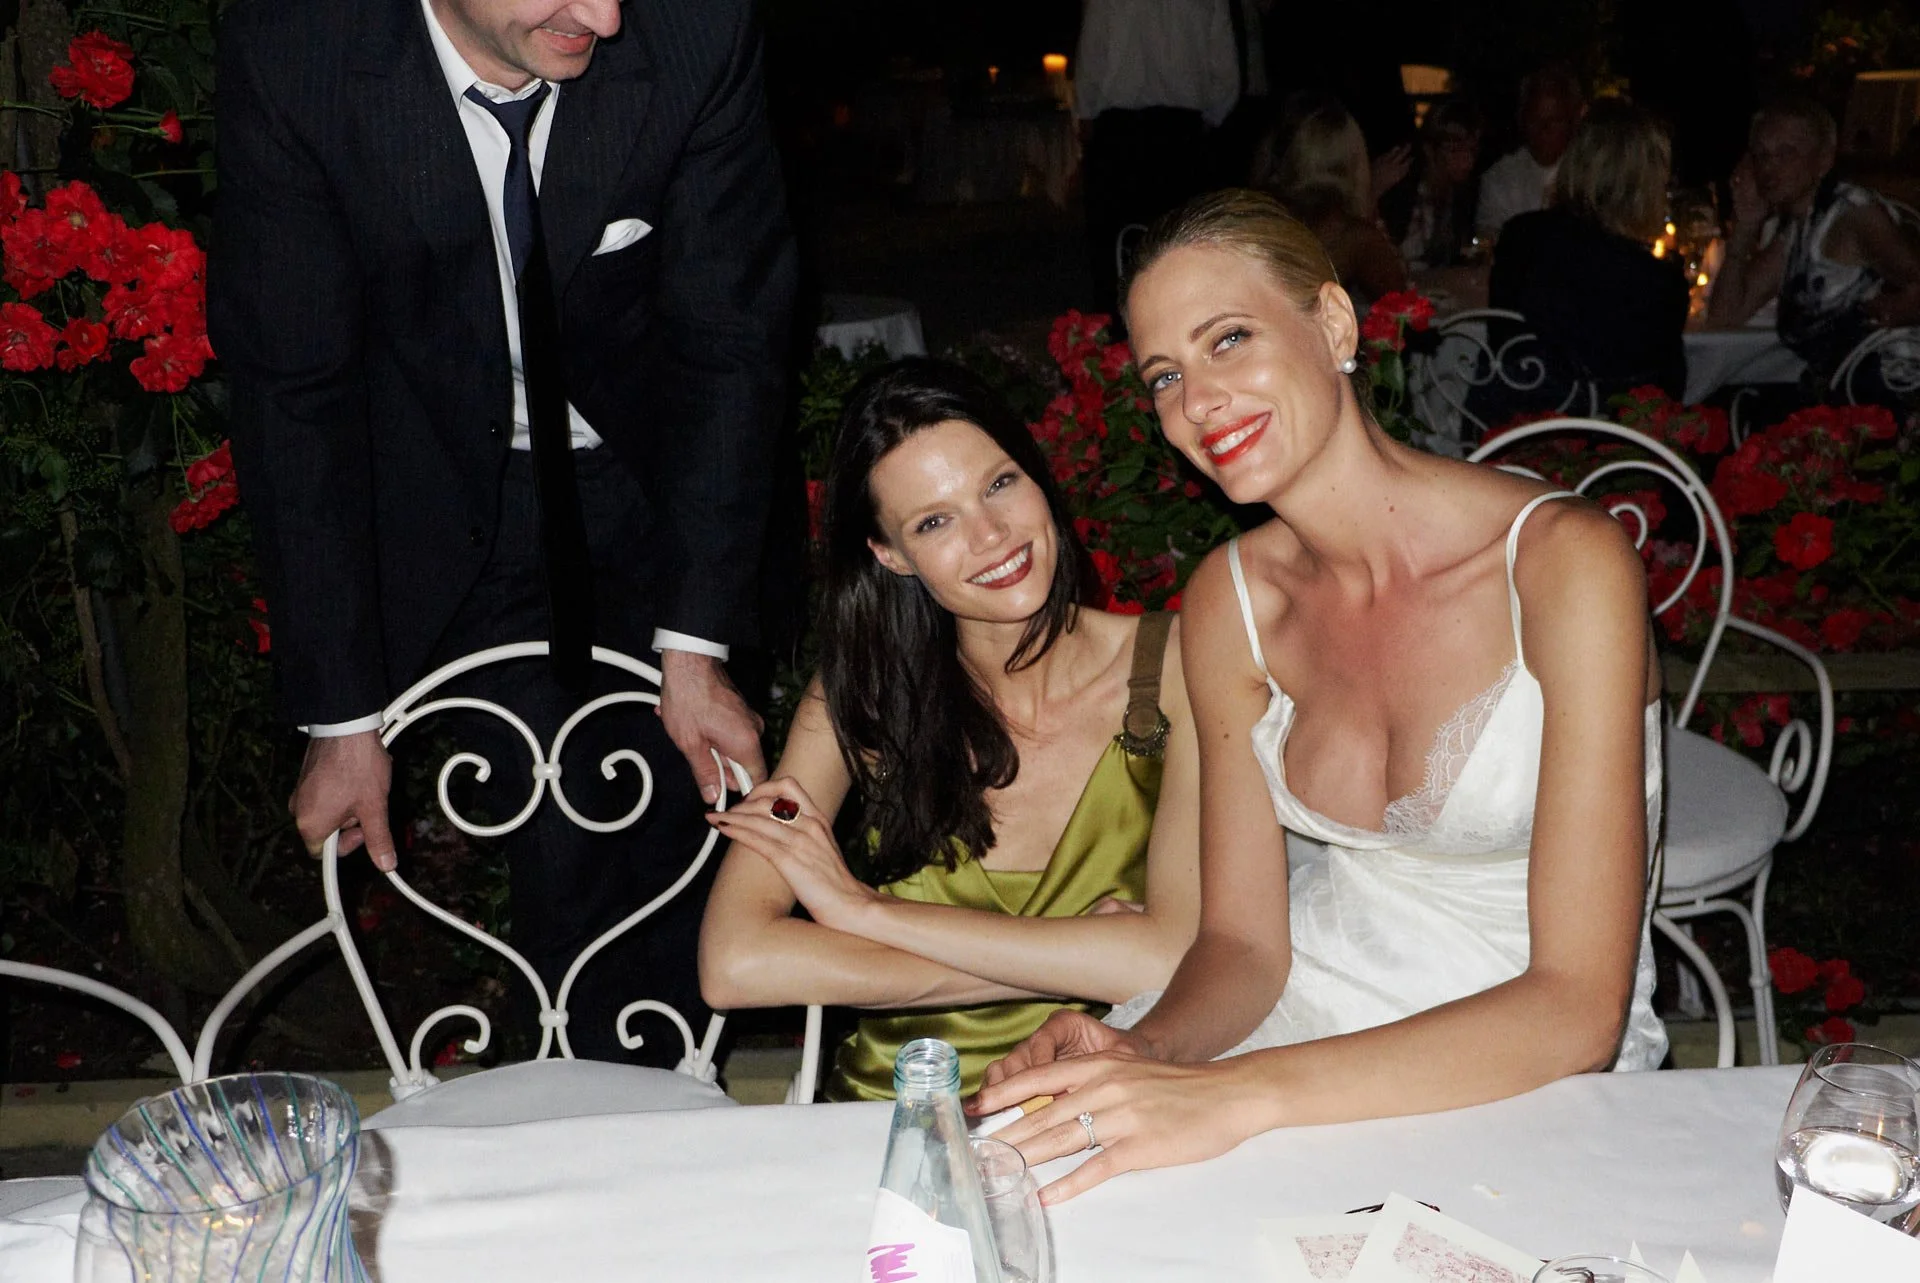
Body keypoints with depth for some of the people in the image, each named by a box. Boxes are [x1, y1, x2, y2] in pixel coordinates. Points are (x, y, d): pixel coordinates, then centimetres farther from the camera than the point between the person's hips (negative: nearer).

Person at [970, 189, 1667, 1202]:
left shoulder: (1562, 560, -20)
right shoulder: (1231, 598, -3)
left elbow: (1577, 1011, -25)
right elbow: (1241, 941, 0)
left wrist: (1237, 1096, -34)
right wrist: (1142, 1052, -23)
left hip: (1536, 1072, -4)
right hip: (1307, 996, 4)